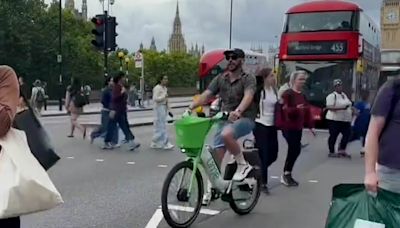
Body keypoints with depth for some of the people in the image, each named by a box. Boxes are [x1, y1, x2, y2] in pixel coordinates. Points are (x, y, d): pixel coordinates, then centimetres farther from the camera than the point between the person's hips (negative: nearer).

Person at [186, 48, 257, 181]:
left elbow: (248, 96, -26)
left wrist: (238, 111, -46)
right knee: (217, 154, -3)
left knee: (226, 134, -34)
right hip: (225, 119, 5)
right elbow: (206, 95, 0)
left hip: (244, 118, -5)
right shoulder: (220, 78, 9)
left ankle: (243, 165, -13)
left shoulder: (248, 79, -6)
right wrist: (191, 107, -17)